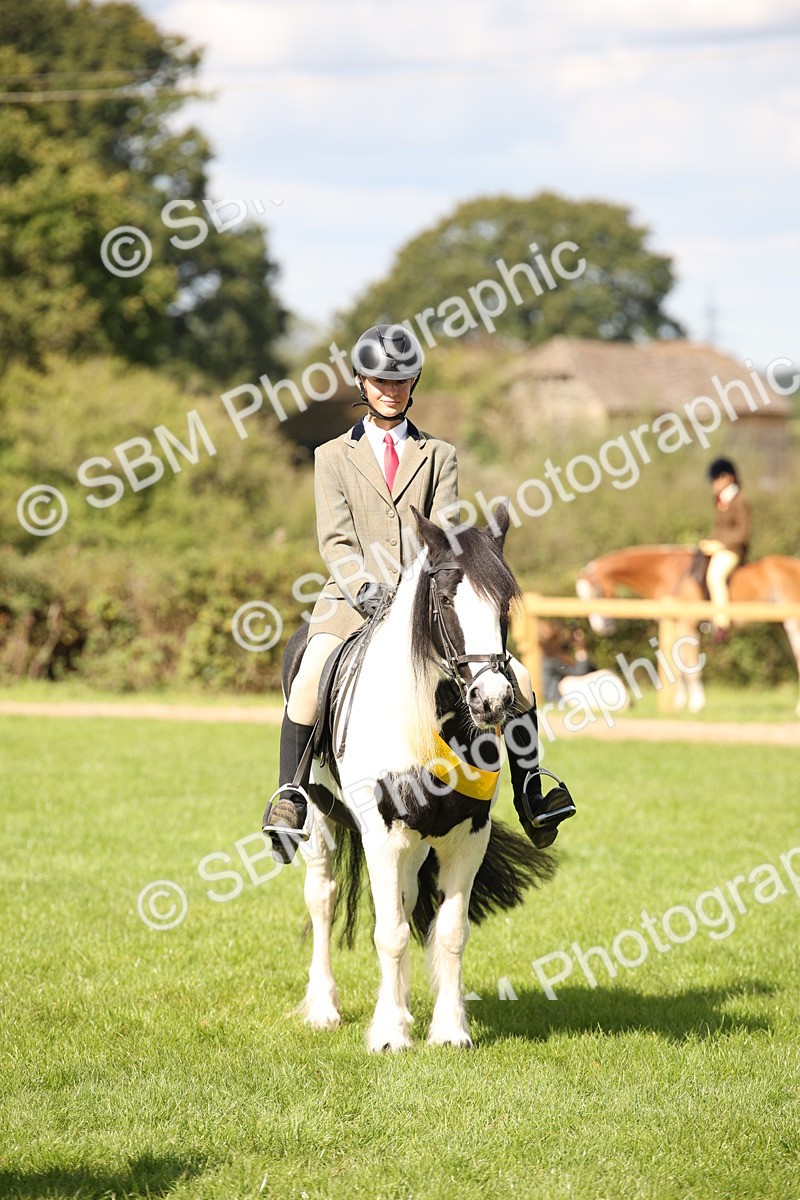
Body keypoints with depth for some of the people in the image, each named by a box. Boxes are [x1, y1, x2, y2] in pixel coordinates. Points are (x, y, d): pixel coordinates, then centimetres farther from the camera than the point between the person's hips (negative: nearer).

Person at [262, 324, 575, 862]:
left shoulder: (439, 455, 14)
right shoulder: (334, 456, 11)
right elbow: (336, 541, 0)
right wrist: (367, 589, -18)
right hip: (356, 599, -2)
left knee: (515, 678, -13)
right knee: (309, 681, -29)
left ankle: (530, 798, 1)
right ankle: (291, 796, -18)